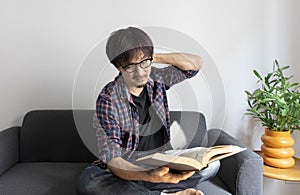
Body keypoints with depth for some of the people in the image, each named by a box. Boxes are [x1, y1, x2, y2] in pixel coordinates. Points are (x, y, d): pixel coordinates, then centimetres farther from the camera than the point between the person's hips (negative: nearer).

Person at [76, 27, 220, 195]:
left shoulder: (156, 78, -1)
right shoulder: (108, 99, -16)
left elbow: (197, 63, 6)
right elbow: (111, 159, -22)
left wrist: (156, 57, -7)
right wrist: (149, 176, -42)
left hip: (163, 164, 4)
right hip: (127, 169, -3)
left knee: (212, 163, -16)